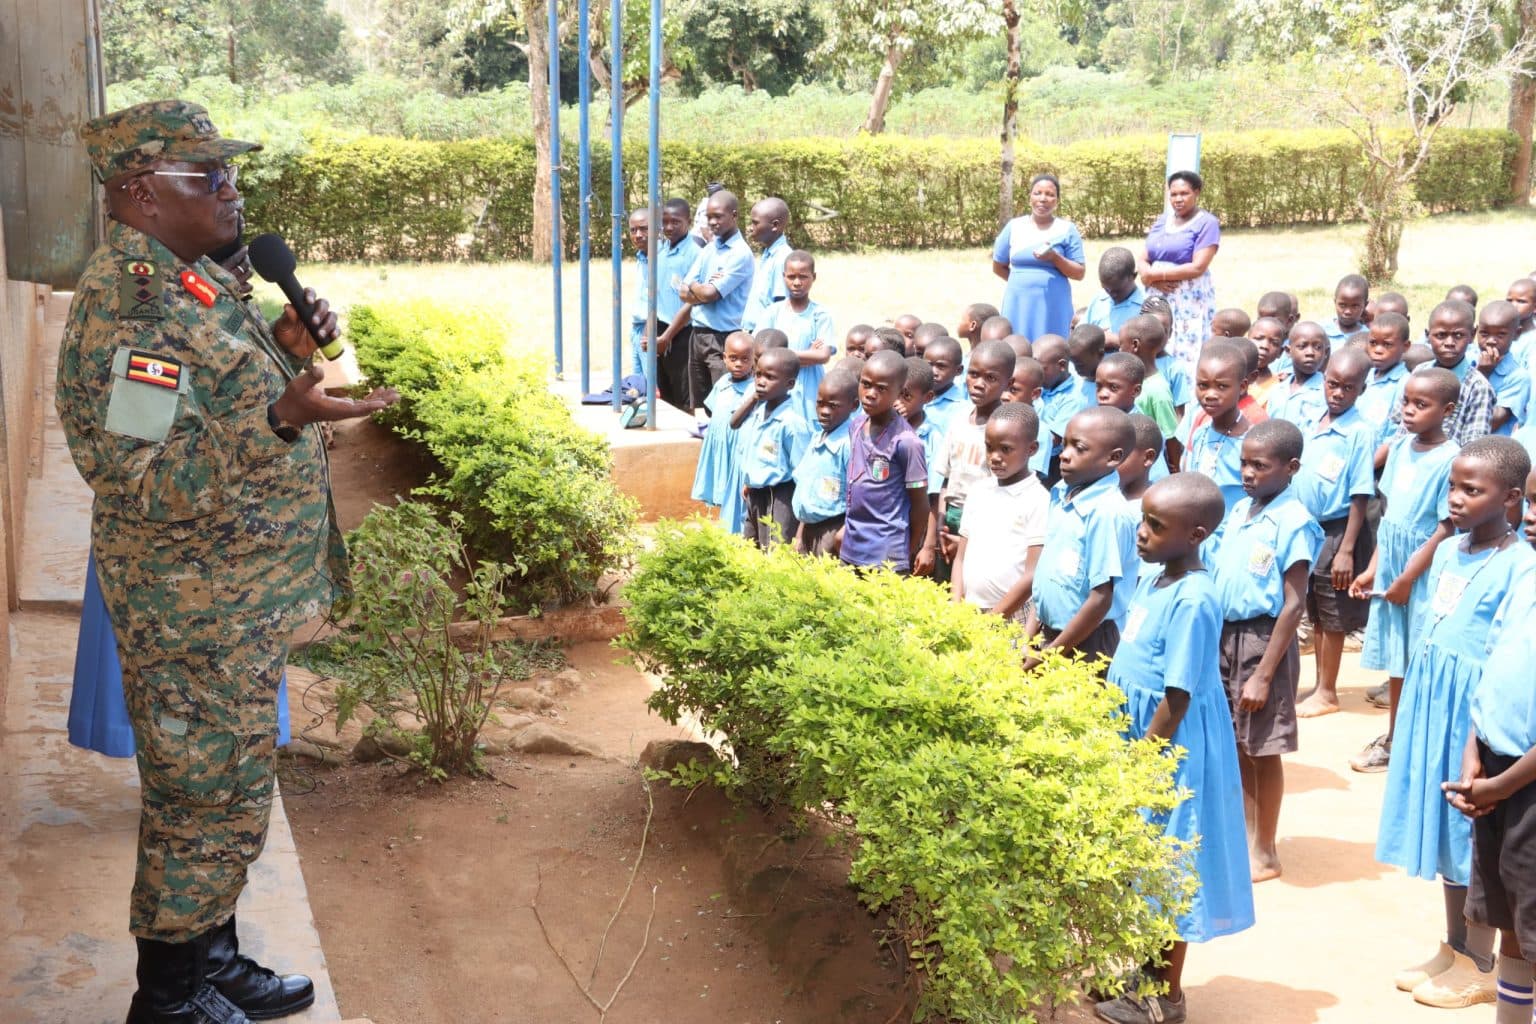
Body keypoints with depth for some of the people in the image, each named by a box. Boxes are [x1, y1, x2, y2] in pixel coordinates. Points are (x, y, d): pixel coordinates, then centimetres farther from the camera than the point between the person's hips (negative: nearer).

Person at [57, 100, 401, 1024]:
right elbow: (151, 479, -27)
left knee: (228, 790, 19)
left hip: (239, 599, 10)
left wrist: (285, 350, 4)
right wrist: (280, 419, -38)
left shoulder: (190, 280, 10)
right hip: (198, 612, -10)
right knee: (209, 799, 2)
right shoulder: (129, 305, -21)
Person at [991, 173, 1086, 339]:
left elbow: (1079, 274, -1)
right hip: (1018, 304, 2)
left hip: (1053, 306, -2)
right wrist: (1022, 282, 9)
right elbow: (998, 267, 16)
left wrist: (1055, 258, -15)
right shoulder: (1014, 226, 8)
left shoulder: (1067, 230, 2)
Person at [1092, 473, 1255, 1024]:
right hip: (1138, 740, 9)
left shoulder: (1192, 601, -24)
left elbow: (1176, 700, -21)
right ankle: (1148, 968, 36)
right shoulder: (1153, 579, 4)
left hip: (1171, 749, -9)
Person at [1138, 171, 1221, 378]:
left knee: (1185, 357, -9)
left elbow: (1198, 267, -14)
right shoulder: (1161, 221, 15)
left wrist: (1156, 273, -9)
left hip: (1190, 300, -6)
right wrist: (1154, 280, -11)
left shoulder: (1206, 223, -5)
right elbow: (1142, 261, 11)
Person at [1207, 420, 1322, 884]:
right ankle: (1245, 837, 30)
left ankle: (1265, 852, 19)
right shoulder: (1238, 511, 6)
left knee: (1261, 749, 5)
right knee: (1235, 744, 15)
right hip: (1224, 634, 6)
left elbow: (1294, 604, -15)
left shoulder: (1293, 523, -14)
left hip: (1263, 638, -6)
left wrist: (1263, 674, -16)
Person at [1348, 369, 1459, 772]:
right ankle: (1393, 738, 30)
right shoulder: (1399, 447, 3)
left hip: (1425, 576, -6)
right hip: (1390, 571, 6)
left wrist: (1408, 578, -14)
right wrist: (1374, 568, 9)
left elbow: (1447, 529, -16)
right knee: (1396, 659, 17)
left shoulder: (1450, 460, -16)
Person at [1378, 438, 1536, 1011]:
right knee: (1443, 826, 15)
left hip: (1476, 709, -7)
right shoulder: (1448, 551, 7)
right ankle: (1453, 948, 29)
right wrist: (1422, 702, 16)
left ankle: (1478, 965, 17)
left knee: (1475, 833, 3)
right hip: (1431, 702, 7)